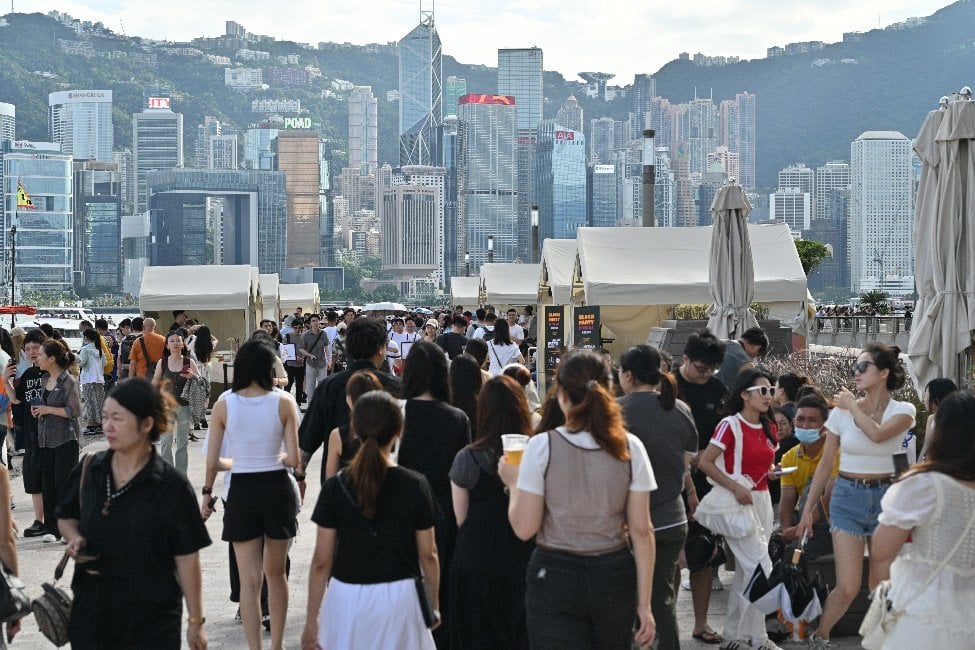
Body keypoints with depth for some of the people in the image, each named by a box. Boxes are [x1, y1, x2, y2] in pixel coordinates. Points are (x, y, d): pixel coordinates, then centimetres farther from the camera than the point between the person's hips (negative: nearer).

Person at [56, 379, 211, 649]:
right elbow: (66, 517, 18)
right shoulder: (88, 470, 1)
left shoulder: (171, 486, -11)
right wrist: (75, 538, -5)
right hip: (91, 613, 4)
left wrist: (195, 622, -5)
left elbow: (187, 559, -8)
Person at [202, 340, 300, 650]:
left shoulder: (224, 405, -5)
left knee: (249, 578, 5)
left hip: (241, 491, -1)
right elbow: (293, 459, -8)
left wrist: (207, 492, 13)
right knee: (276, 572, 18)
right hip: (277, 488, 1)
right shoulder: (284, 402, -6)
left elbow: (212, 461, -3)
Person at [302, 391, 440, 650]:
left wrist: (311, 619, 3)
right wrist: (434, 605, 13)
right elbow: (428, 555, -1)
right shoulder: (416, 485, -8)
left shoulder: (335, 487, -8)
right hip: (399, 596, 0)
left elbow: (321, 561, -6)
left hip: (348, 598, 0)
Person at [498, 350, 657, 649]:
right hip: (615, 577, 2)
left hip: (555, 578, -2)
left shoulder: (542, 446, -11)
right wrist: (644, 603, 2)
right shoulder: (630, 447, -4)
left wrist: (514, 483, 8)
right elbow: (641, 530, -3)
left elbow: (524, 528, -10)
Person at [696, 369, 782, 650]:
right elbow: (704, 462, -16)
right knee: (760, 567, -10)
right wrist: (736, 487, -23)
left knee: (745, 570, 11)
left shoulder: (769, 429, 10)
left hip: (762, 500, 8)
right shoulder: (730, 425, -13)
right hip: (737, 501, -8)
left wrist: (770, 472, 0)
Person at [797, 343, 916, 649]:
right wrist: (807, 510, 5)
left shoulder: (903, 411, -3)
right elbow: (825, 464, 6)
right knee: (848, 587, -7)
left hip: (885, 498, 0)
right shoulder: (841, 411, 1)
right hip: (848, 497, 0)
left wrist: (852, 405, -12)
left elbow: (877, 434, -26)